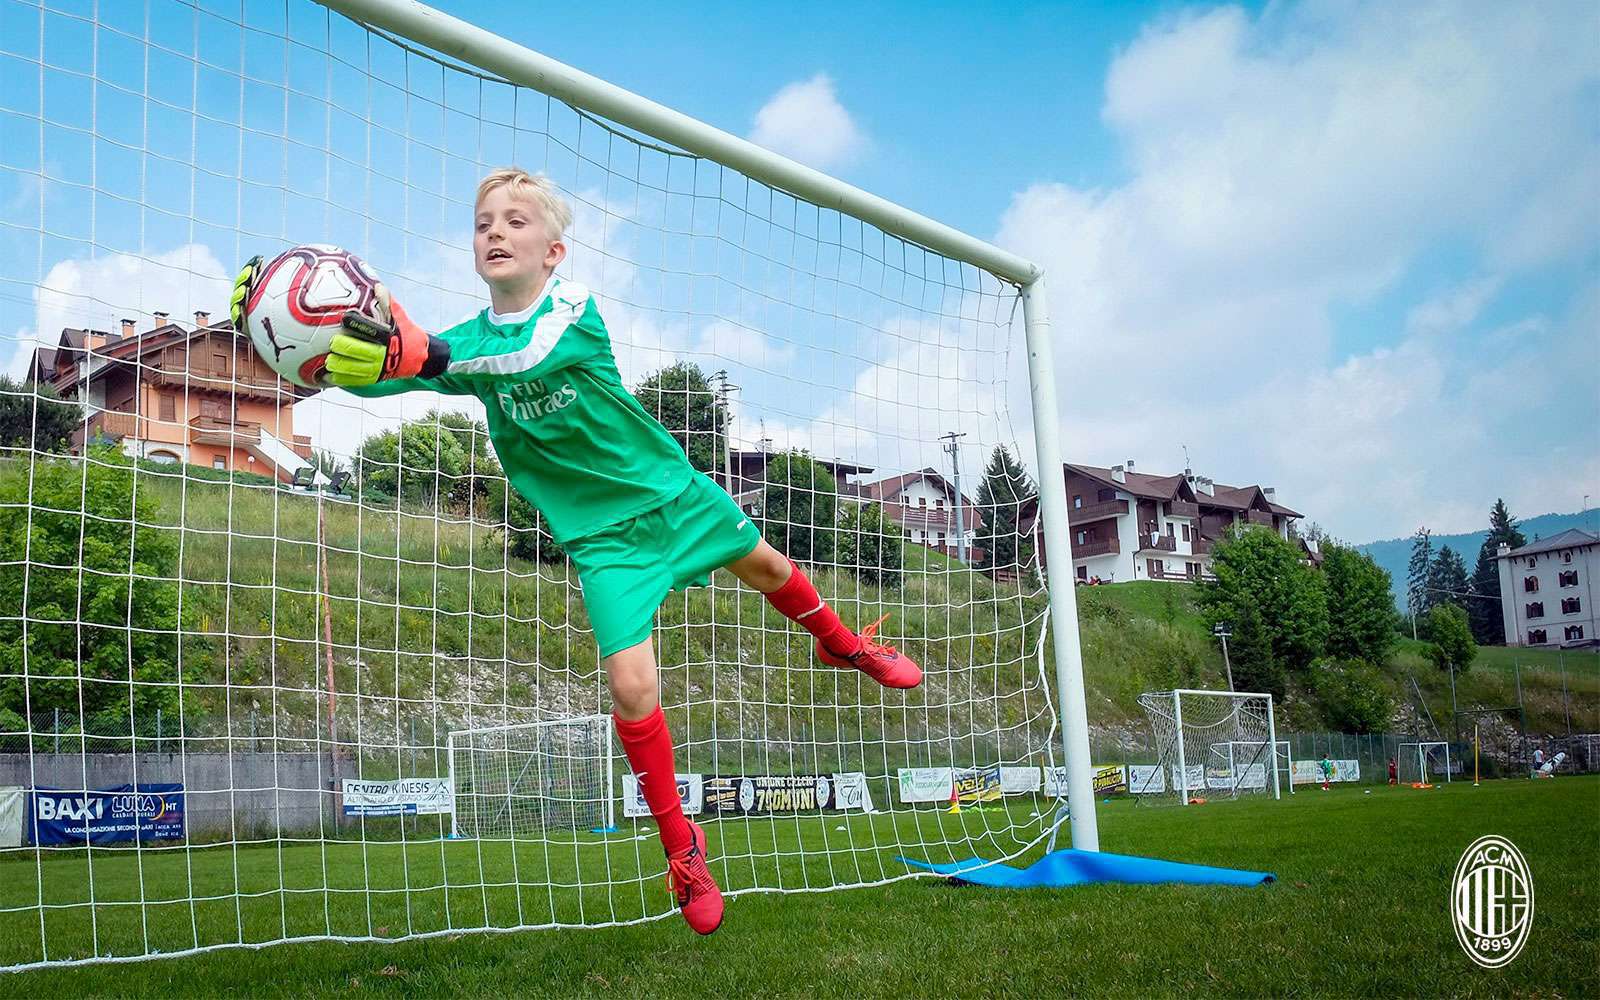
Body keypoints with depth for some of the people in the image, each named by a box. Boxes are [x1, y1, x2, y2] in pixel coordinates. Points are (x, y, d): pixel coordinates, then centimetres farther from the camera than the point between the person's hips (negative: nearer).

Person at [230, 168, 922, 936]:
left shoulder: (574, 306, -17)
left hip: (672, 491, 0)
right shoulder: (467, 340, -6)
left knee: (766, 566, 19)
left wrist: (420, 355, -57)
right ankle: (680, 846, 9)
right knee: (631, 686, -12)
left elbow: (529, 355, -40)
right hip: (601, 534, 1)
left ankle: (843, 645, 55)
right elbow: (374, 374, -19)